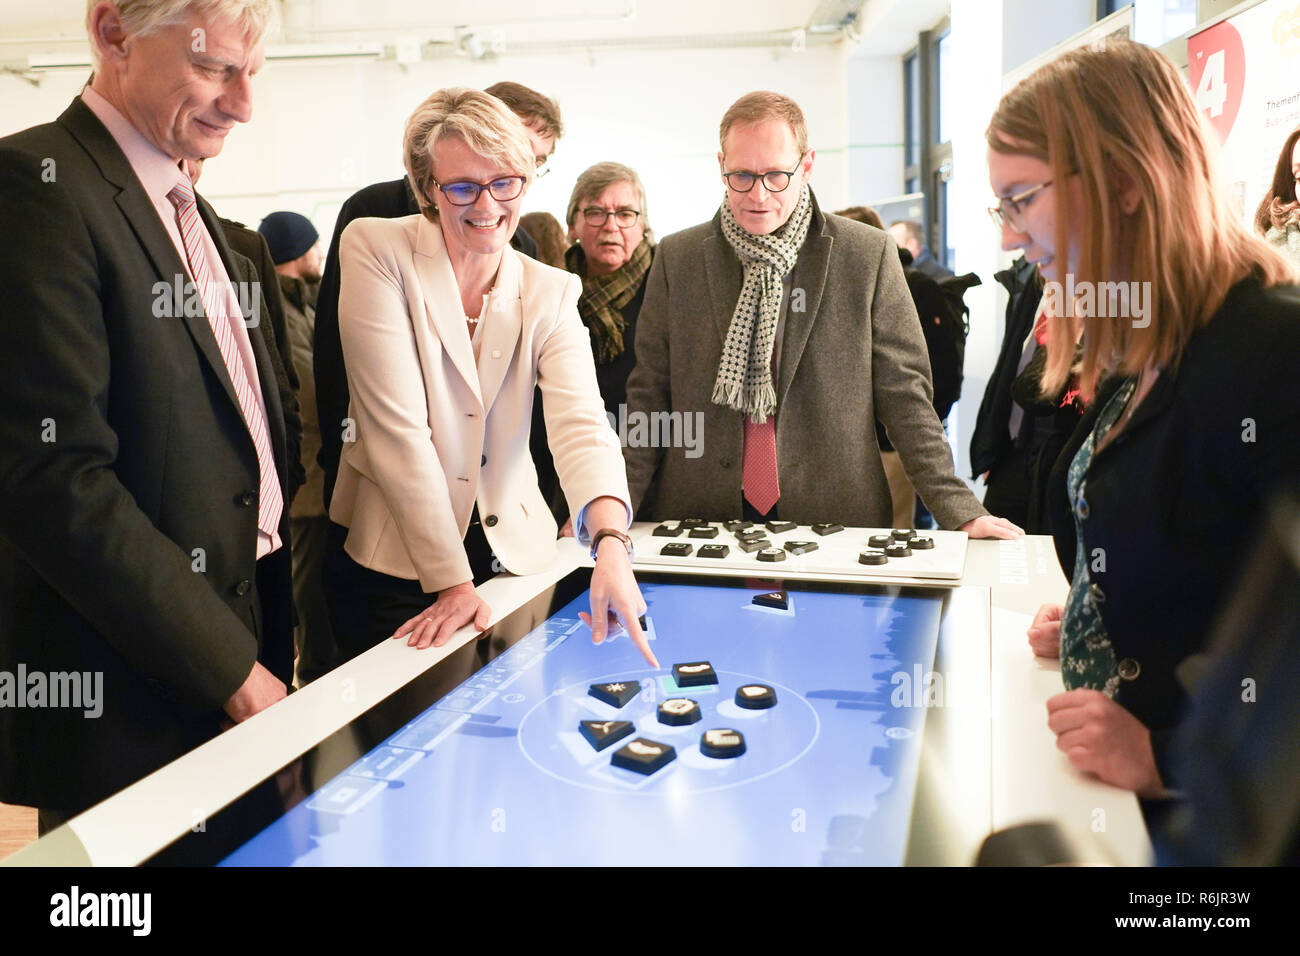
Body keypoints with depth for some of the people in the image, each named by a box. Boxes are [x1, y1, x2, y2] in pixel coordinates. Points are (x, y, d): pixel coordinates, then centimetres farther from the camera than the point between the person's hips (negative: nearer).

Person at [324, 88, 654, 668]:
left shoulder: (552, 294, 0)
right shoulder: (376, 250, -10)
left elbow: (580, 423, -16)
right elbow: (396, 426, -17)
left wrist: (611, 543, -35)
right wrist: (450, 583, -21)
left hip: (514, 552, 3)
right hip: (394, 561, -3)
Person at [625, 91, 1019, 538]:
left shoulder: (869, 255, 2)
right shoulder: (676, 258, 6)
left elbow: (904, 396, 3)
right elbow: (649, 396, 7)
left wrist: (958, 510, -3)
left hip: (833, 521, -1)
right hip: (700, 521, 1)